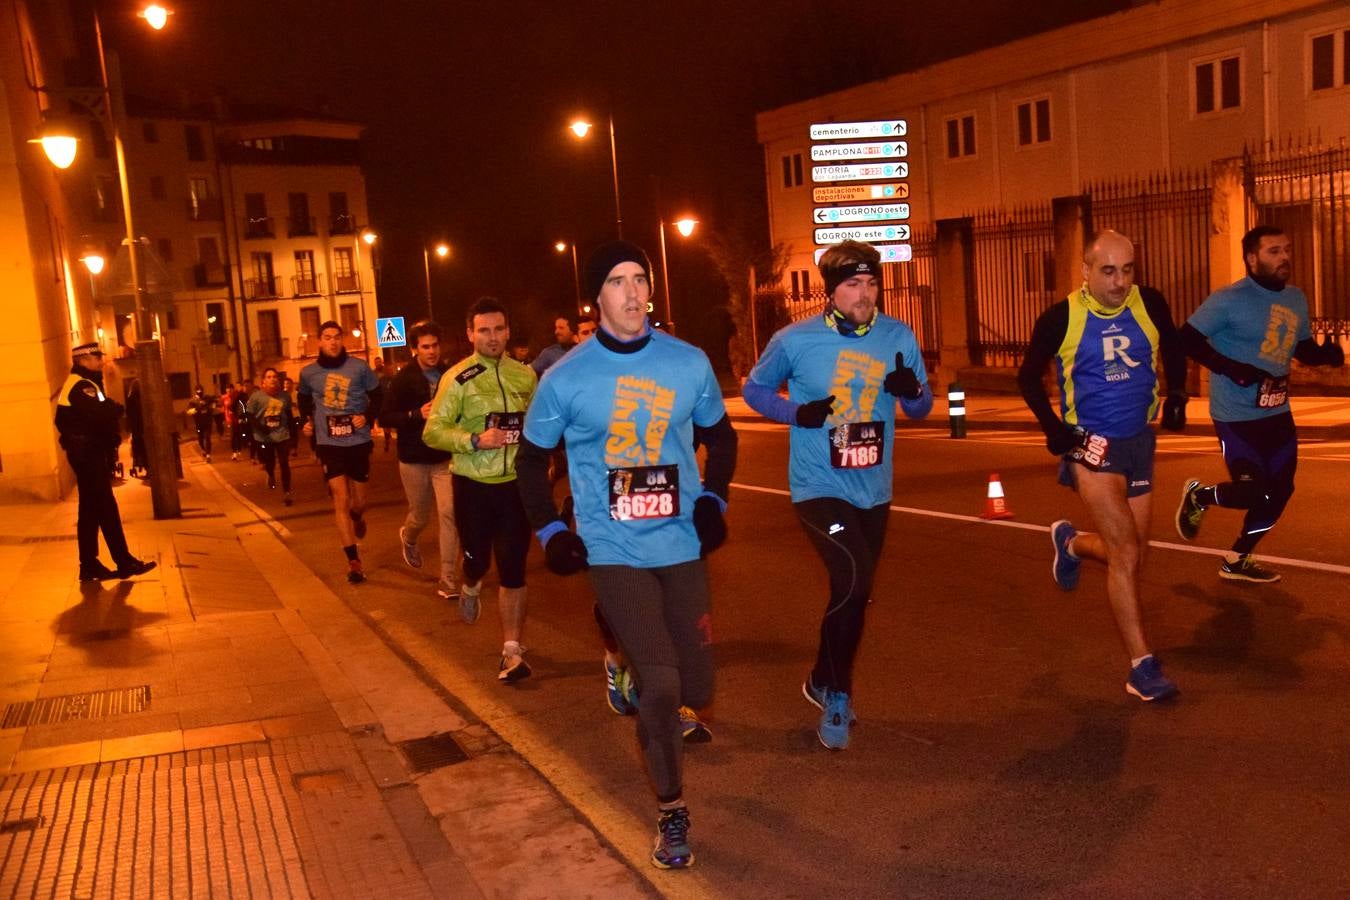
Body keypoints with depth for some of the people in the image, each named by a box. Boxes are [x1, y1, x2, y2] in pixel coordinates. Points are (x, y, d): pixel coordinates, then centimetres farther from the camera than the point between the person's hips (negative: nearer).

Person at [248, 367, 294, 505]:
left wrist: (291, 430, 11)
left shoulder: (285, 396, 0)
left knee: (284, 464, -5)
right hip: (264, 436, -1)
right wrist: (259, 427, -22)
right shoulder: (257, 396, -8)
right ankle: (271, 476, 50)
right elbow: (250, 415, -7)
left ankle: (286, 492, 3)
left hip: (282, 434, 1)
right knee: (269, 463, 13)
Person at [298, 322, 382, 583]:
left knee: (358, 501, 12)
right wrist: (307, 421, 5)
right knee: (341, 500, -8)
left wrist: (368, 417, -13)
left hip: (358, 442, 0)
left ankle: (358, 517, 51)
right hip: (329, 443, 0)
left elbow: (377, 396, 3)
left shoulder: (359, 367, -5)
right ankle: (353, 561, -3)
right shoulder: (308, 373, 0)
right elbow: (305, 400, 20)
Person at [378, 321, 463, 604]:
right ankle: (408, 538, 52)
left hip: (445, 458, 1)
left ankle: (448, 581, -2)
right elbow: (384, 418, -9)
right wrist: (416, 415, -22)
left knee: (449, 513, -10)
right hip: (414, 460, 0)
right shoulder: (403, 379, -8)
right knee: (420, 514, 15)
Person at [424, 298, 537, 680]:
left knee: (513, 570, 0)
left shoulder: (525, 375, 3)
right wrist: (475, 440, -24)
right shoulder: (457, 378, -8)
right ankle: (470, 588, 50)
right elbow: (432, 432, -11)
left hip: (516, 484, 2)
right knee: (478, 558, 12)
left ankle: (512, 652, 7)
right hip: (473, 485, -2)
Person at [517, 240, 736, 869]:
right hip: (613, 552, -3)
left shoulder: (689, 363, -1)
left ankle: (634, 678, 44)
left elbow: (719, 435, 14)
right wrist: (550, 531, -4)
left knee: (695, 688, 8)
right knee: (661, 683, -13)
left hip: (682, 546, 3)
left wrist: (713, 499, 0)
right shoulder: (566, 378, -6)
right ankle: (671, 812, 10)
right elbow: (533, 459, 6)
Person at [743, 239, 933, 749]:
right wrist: (797, 412, -17)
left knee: (854, 591, 17)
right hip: (819, 487, -5)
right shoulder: (795, 340, -11)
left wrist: (913, 390, -19)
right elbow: (755, 389, 3)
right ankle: (834, 693, 1)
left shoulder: (899, 338, -2)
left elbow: (921, 410, 5)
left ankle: (826, 683, 42)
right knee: (854, 580, -22)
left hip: (874, 490, 5)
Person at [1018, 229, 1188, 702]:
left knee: (1131, 555, 13)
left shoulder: (1150, 305, -4)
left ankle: (1071, 543, 45)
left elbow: (1173, 350, 16)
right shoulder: (1061, 318, -12)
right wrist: (1052, 427, -10)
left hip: (1139, 440, 5)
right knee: (1126, 551, -13)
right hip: (1090, 442, -4)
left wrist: (1177, 394, 6)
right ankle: (1142, 667, -5)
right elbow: (1028, 377, 0)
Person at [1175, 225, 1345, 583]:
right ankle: (1198, 496, 23)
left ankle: (1236, 562, 25)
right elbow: (1187, 339, -17)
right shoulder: (1229, 299, -15)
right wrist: (1231, 368, -27)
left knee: (1279, 492, 10)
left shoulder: (1296, 299, 8)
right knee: (1252, 493, -10)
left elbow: (1303, 349, 16)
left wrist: (1328, 353, -7)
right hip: (1237, 416, -8)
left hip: (1277, 413, 8)